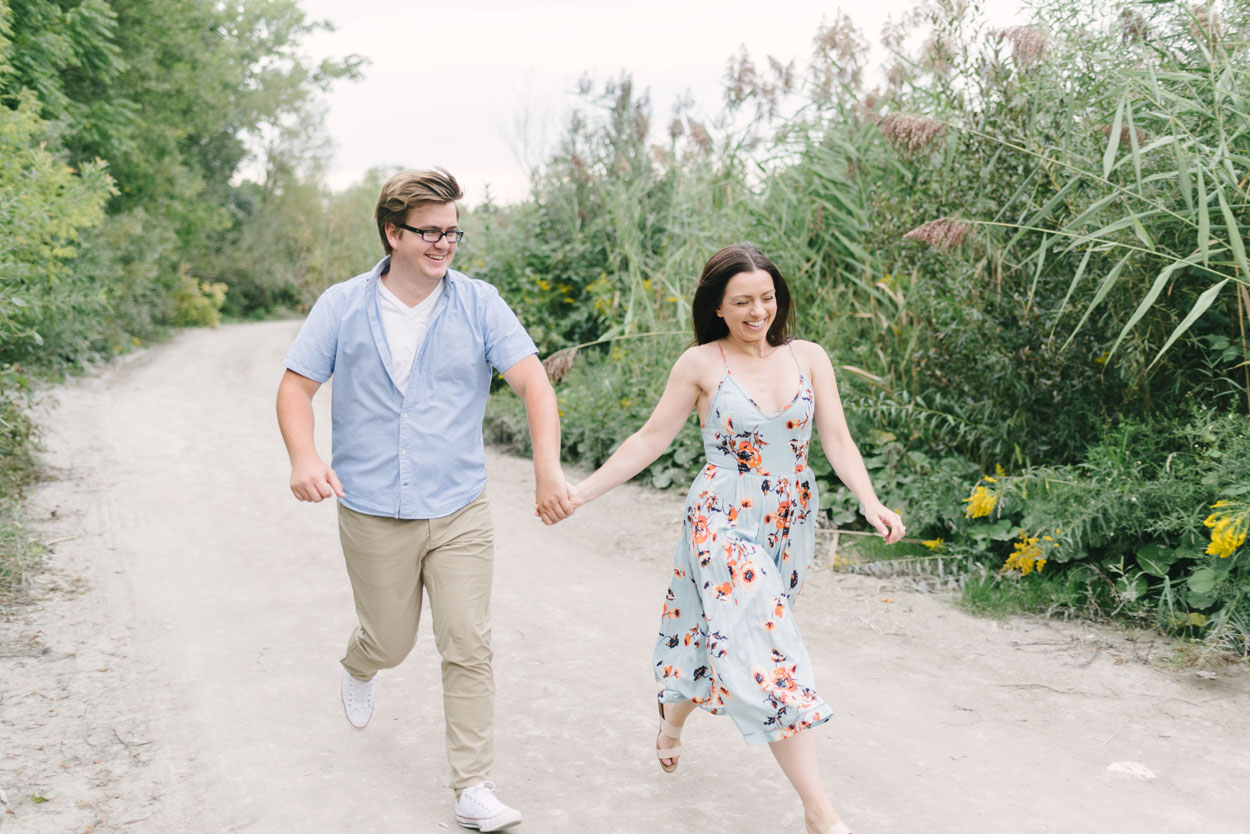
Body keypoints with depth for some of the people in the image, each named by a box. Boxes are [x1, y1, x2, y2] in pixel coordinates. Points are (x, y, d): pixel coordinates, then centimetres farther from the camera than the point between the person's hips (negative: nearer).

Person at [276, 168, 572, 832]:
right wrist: (304, 458, -19)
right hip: (372, 513, 0)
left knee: (468, 647, -3)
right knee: (390, 642, 13)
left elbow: (533, 381, -10)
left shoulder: (478, 304, -3)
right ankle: (359, 665, 52)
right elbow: (296, 385, 0)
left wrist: (548, 469, -24)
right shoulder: (342, 306, -1)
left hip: (459, 511, 0)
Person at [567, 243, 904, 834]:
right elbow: (651, 439, 0)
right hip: (724, 523, -4)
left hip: (789, 524, 4)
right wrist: (581, 492, -3)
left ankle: (672, 719, 47)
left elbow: (837, 440, 0)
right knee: (765, 645, -12)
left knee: (719, 633, 15)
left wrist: (870, 502, -16)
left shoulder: (809, 359, 3)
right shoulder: (701, 365, -5)